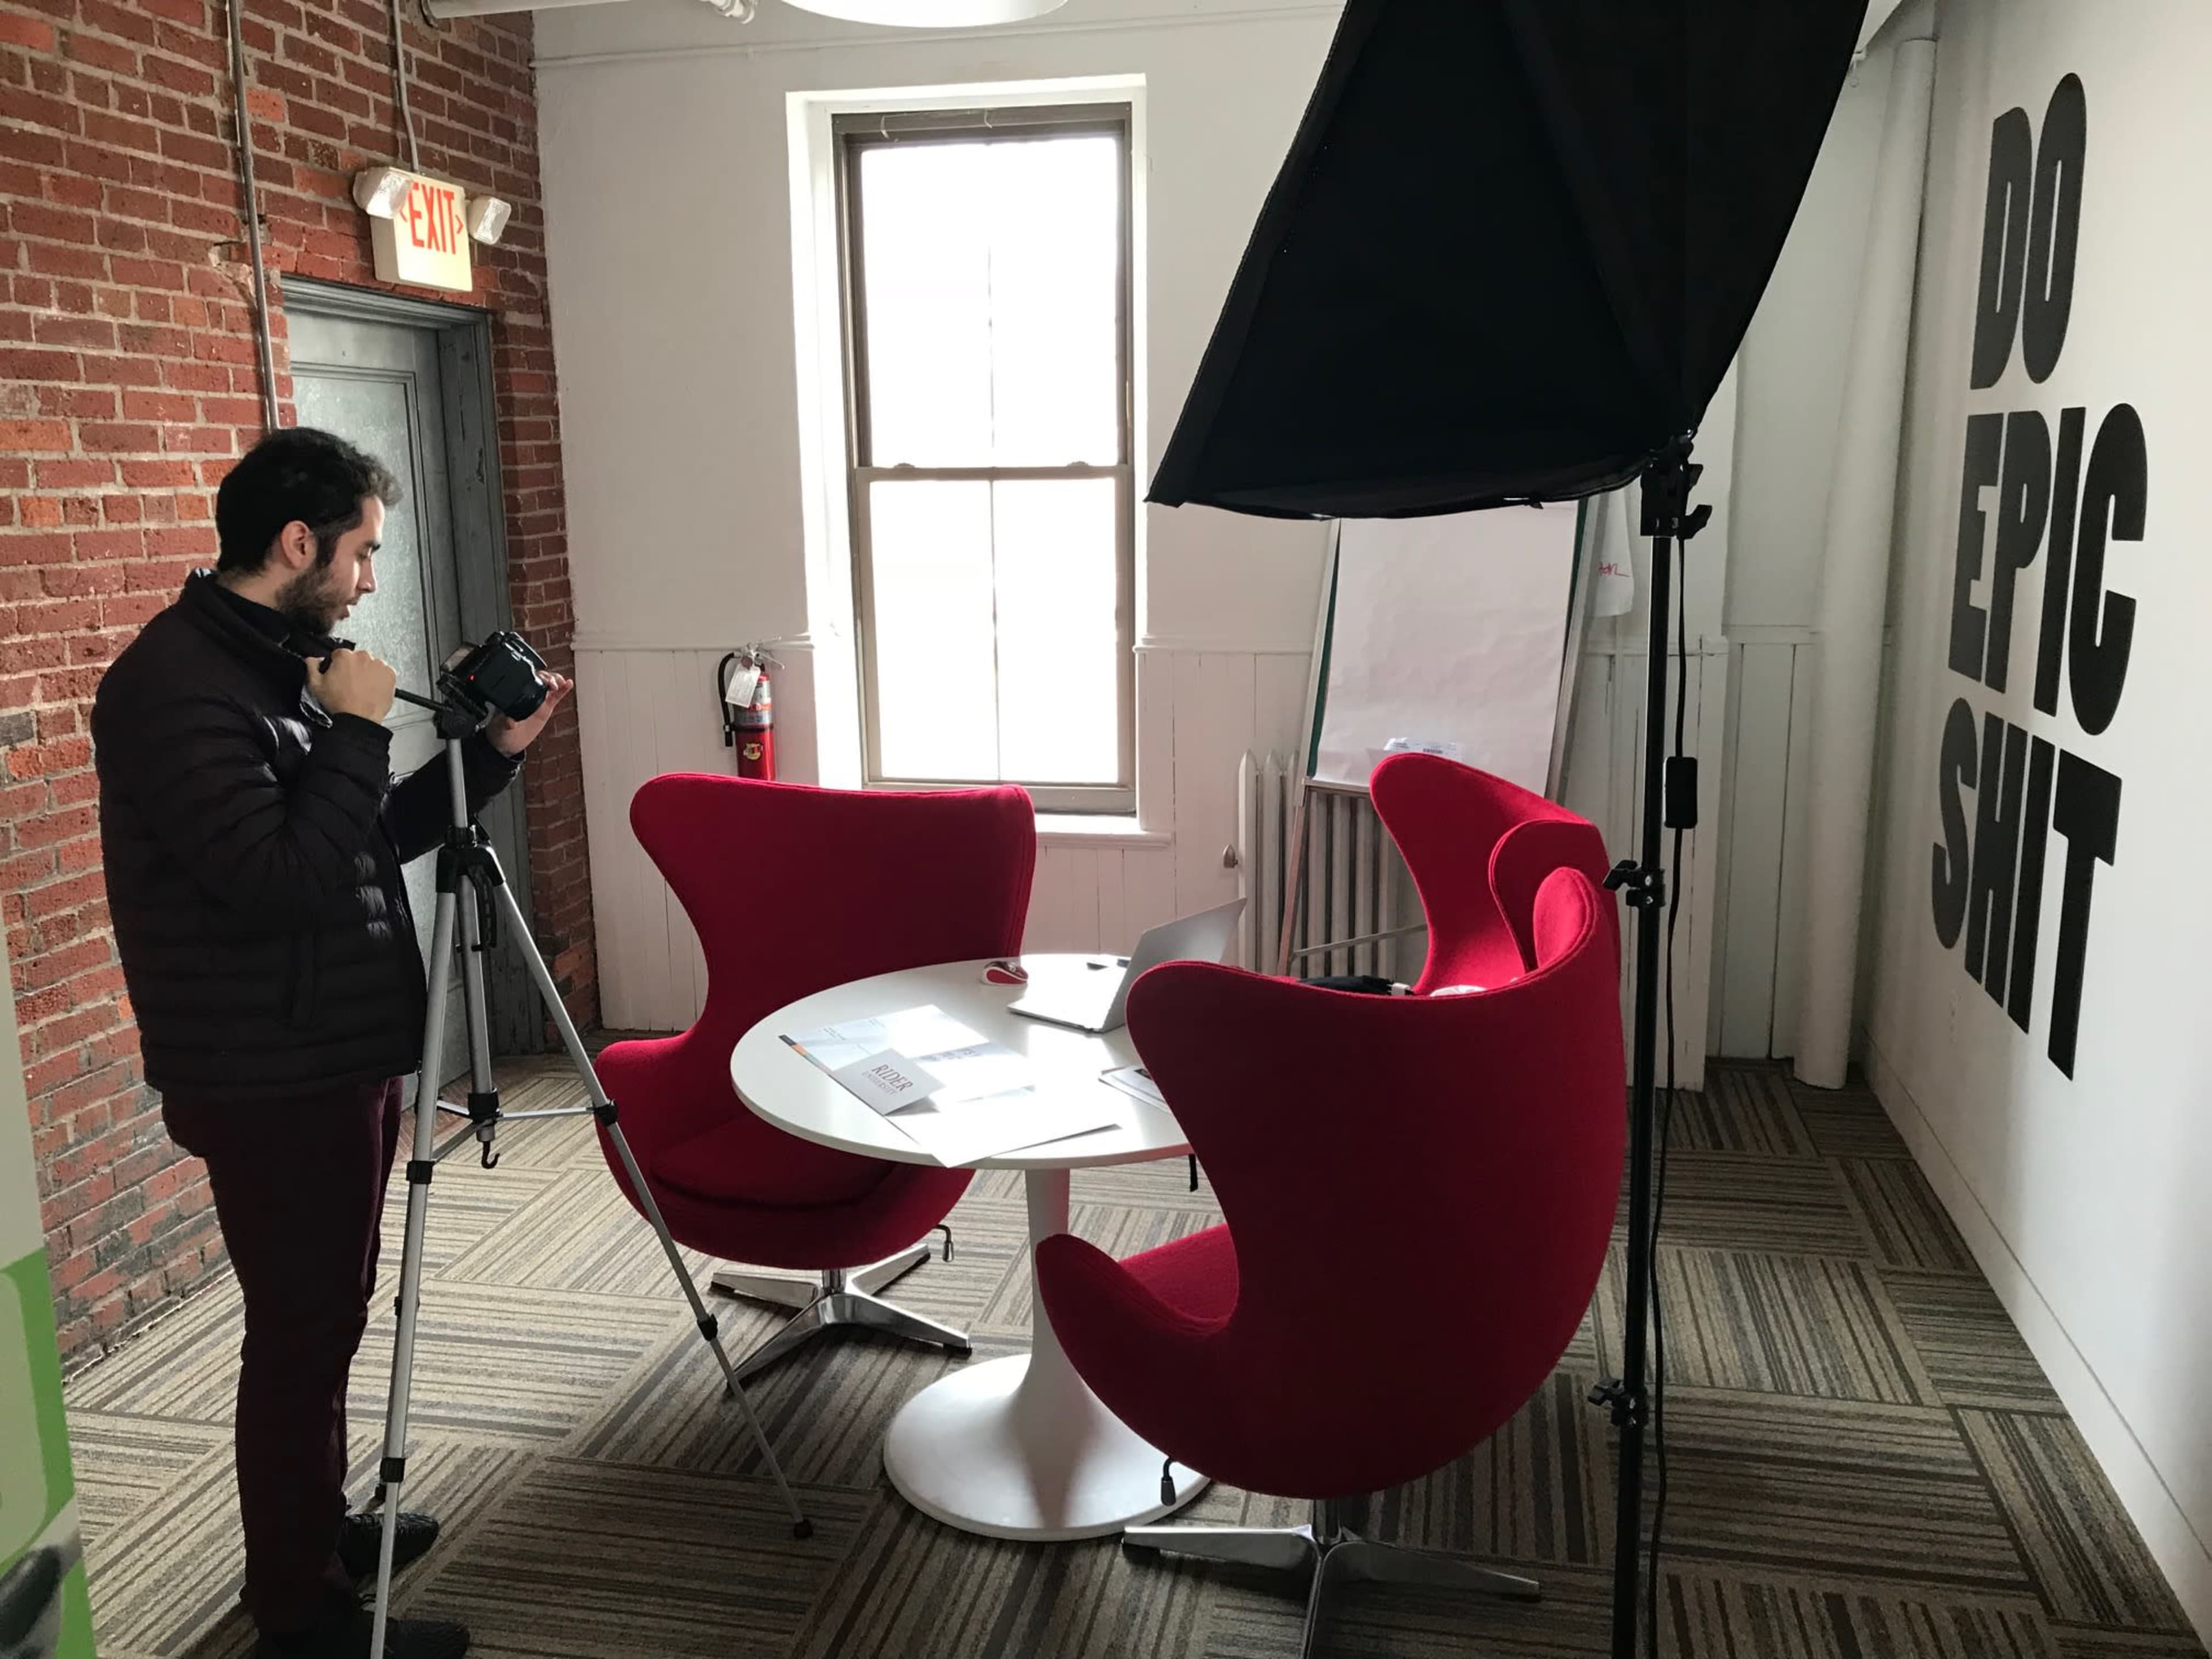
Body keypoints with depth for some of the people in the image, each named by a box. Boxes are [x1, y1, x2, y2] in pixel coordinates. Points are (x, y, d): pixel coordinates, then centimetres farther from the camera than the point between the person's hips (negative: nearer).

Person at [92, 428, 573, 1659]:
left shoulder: (278, 664, 11)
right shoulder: (175, 685, -20)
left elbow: (372, 841, 16)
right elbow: (278, 880, -27)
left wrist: (494, 752, 6)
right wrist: (358, 733, -19)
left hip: (338, 1054, 9)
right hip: (273, 1081, -9)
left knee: (328, 1314, 20)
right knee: (302, 1332, 2)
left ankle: (320, 1531, 37)